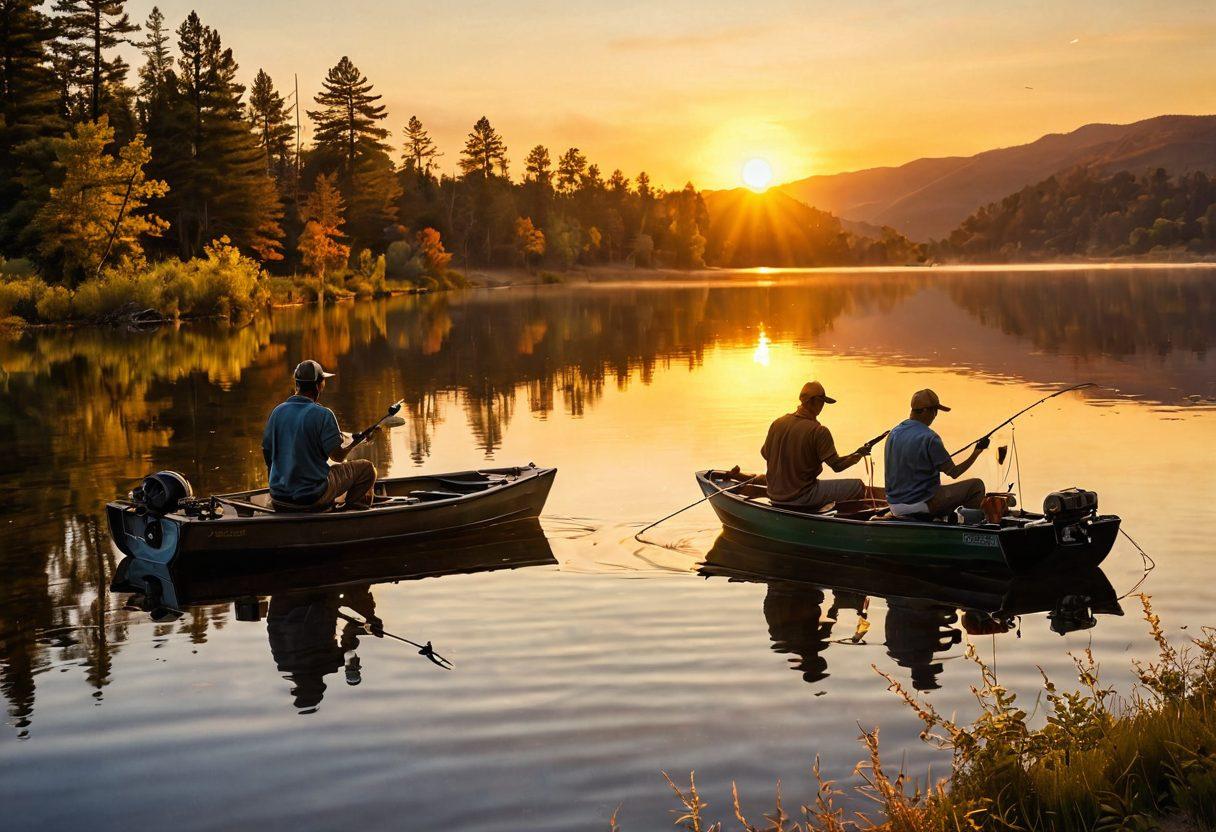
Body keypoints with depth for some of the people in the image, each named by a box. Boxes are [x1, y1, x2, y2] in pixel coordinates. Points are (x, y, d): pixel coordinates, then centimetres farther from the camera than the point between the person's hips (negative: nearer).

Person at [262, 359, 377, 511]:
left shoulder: (278, 411, 3)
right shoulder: (322, 415, -14)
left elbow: (267, 452, 10)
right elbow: (338, 455, -15)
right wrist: (354, 442, 7)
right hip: (313, 500, -6)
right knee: (367, 468, 7)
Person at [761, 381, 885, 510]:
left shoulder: (777, 423, -1)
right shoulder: (818, 432, -17)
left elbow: (765, 454, 11)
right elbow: (836, 465, -15)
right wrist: (858, 454, 2)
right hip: (802, 497, -7)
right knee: (858, 486, 1)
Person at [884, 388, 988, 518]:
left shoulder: (894, 433, 6)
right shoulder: (929, 437, -17)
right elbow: (954, 473, -10)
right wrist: (977, 451, 1)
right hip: (920, 505, -8)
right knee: (976, 485, 0)